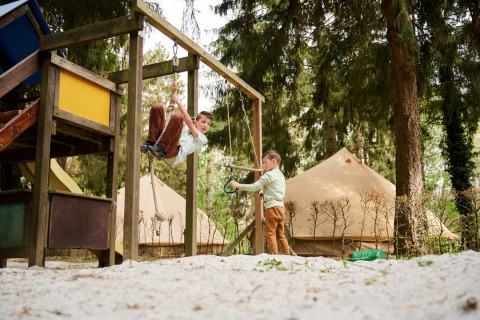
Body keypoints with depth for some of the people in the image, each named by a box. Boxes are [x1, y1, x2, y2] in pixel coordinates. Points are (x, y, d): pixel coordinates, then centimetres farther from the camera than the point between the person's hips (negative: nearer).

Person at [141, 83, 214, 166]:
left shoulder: (202, 138, 18)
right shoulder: (184, 127, 36)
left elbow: (189, 123, 3)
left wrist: (178, 101, 5)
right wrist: (173, 93, 26)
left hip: (174, 156, -5)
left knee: (178, 116, -26)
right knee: (157, 107, 6)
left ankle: (160, 150, -26)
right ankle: (150, 143, -9)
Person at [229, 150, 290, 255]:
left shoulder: (268, 175, -9)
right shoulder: (281, 175, 18)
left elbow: (255, 187, -12)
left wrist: (238, 185, -7)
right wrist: (265, 194, 17)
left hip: (272, 207, -9)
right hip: (281, 206, 9)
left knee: (271, 233, -5)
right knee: (281, 235, 13)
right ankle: (287, 255, 13)